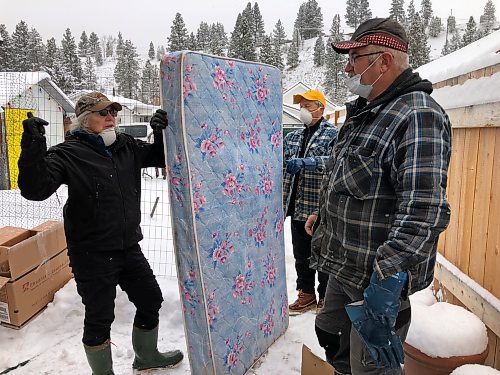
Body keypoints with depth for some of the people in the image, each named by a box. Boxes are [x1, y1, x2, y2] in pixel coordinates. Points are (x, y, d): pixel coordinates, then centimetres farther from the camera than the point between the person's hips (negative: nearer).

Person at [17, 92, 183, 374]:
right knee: (100, 317, 7)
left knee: (151, 300, 19)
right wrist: (33, 147, -33)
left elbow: (162, 158, 14)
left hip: (129, 248, 6)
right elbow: (36, 189, -20)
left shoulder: (126, 146, 5)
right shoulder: (68, 153, -11)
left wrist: (163, 133, -5)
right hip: (92, 254, -6)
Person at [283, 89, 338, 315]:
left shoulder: (332, 134, -3)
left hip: (322, 209, -5)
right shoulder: (293, 137, 14)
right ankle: (306, 294, 31)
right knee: (301, 255, 14)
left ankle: (325, 297, 25)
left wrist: (304, 162, -32)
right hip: (298, 208, 6)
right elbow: (283, 169, 16)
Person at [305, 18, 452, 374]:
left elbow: (422, 210, -30)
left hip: (377, 277, -9)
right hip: (344, 265, 9)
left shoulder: (418, 116, -20)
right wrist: (324, 215, 25)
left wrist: (386, 282, -35)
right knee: (330, 333, 25)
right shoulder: (365, 111, 11)